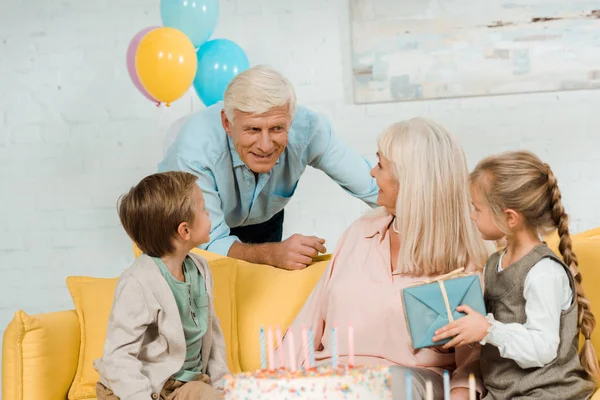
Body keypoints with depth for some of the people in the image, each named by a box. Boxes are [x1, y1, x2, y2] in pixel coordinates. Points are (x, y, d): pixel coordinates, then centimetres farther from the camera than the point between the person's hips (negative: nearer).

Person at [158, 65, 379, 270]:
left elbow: (375, 186, -24)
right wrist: (272, 253, -55)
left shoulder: (307, 128, -33)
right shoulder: (196, 148, -40)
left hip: (263, 220, 3)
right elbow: (211, 244, -38)